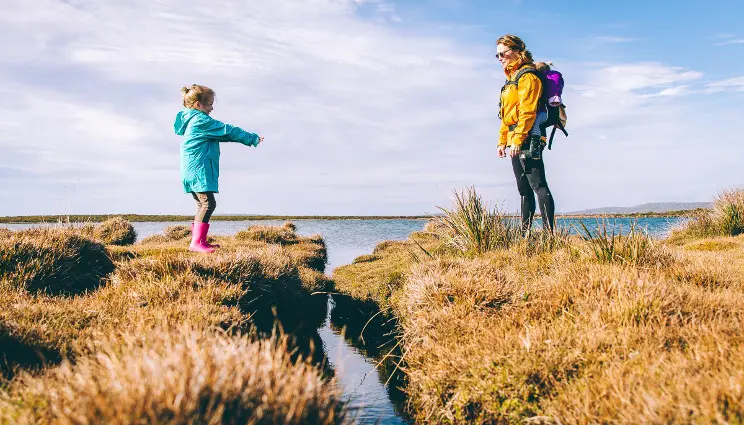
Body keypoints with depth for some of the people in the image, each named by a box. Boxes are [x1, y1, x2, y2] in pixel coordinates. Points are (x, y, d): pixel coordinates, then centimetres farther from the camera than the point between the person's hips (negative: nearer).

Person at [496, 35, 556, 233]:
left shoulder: (527, 76, -8)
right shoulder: (512, 78, 23)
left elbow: (527, 111, -18)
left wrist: (518, 139, -23)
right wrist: (503, 141, 20)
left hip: (528, 139, -10)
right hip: (516, 142, 10)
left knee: (538, 185, -13)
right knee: (524, 189, 11)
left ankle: (549, 231, -14)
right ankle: (525, 232, 17)